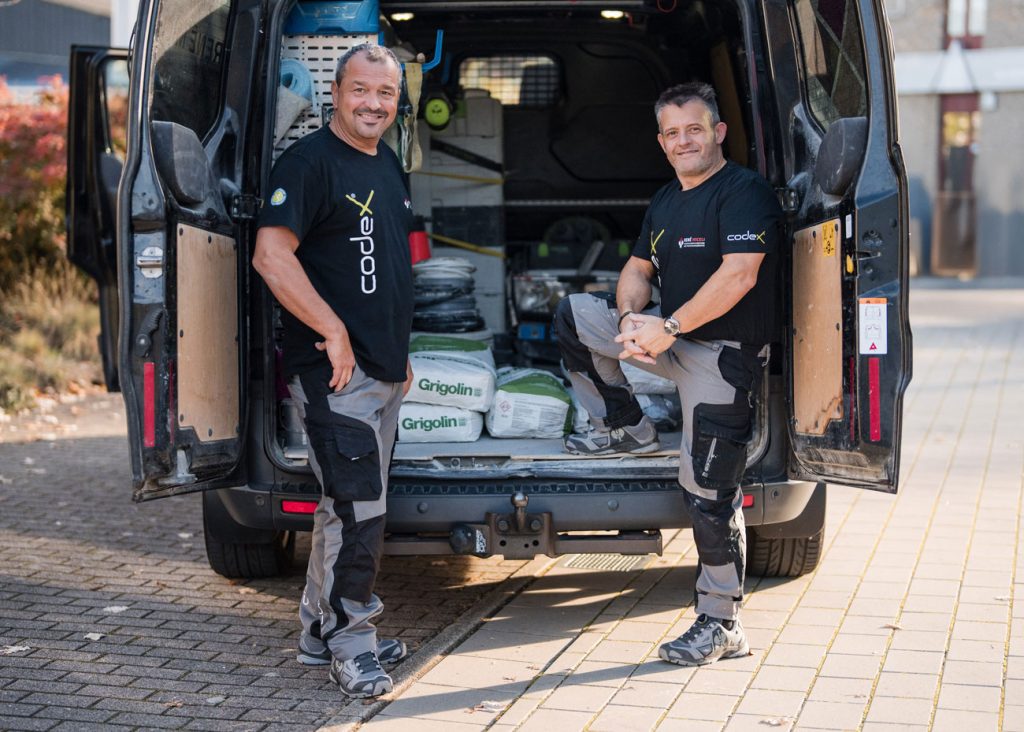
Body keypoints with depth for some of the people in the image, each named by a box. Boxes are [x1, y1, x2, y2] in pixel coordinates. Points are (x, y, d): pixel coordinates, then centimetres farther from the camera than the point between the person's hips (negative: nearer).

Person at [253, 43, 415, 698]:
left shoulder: (388, 165, 16)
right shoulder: (311, 162, -12)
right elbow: (272, 257, -21)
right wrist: (335, 333, -22)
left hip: (383, 371, 9)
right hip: (335, 371, -9)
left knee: (353, 507, 15)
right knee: (358, 510, -8)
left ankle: (323, 631, 26)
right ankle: (349, 646, 2)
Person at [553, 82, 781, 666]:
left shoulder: (745, 192, -14)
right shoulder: (665, 201, 15)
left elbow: (739, 276, -25)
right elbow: (638, 270, 19)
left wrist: (668, 327, -24)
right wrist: (632, 320, -5)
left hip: (725, 355, -9)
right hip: (672, 340, 9)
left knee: (709, 490, -9)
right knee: (573, 315, 11)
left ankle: (722, 626, 0)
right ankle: (627, 427, 18)